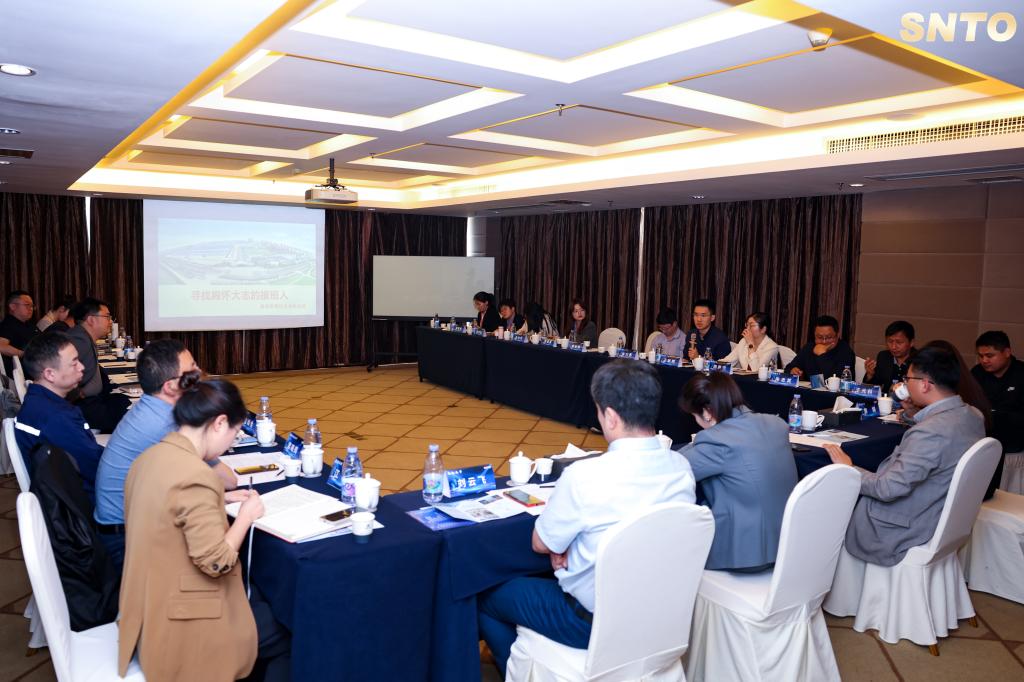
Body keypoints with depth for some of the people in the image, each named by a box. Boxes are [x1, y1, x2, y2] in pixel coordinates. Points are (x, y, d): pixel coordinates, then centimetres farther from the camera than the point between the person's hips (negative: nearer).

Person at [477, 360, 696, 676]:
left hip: (596, 621, -6)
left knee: (484, 598, 13)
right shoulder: (682, 467, -9)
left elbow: (541, 544, -11)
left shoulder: (585, 475, -29)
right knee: (555, 574, 30)